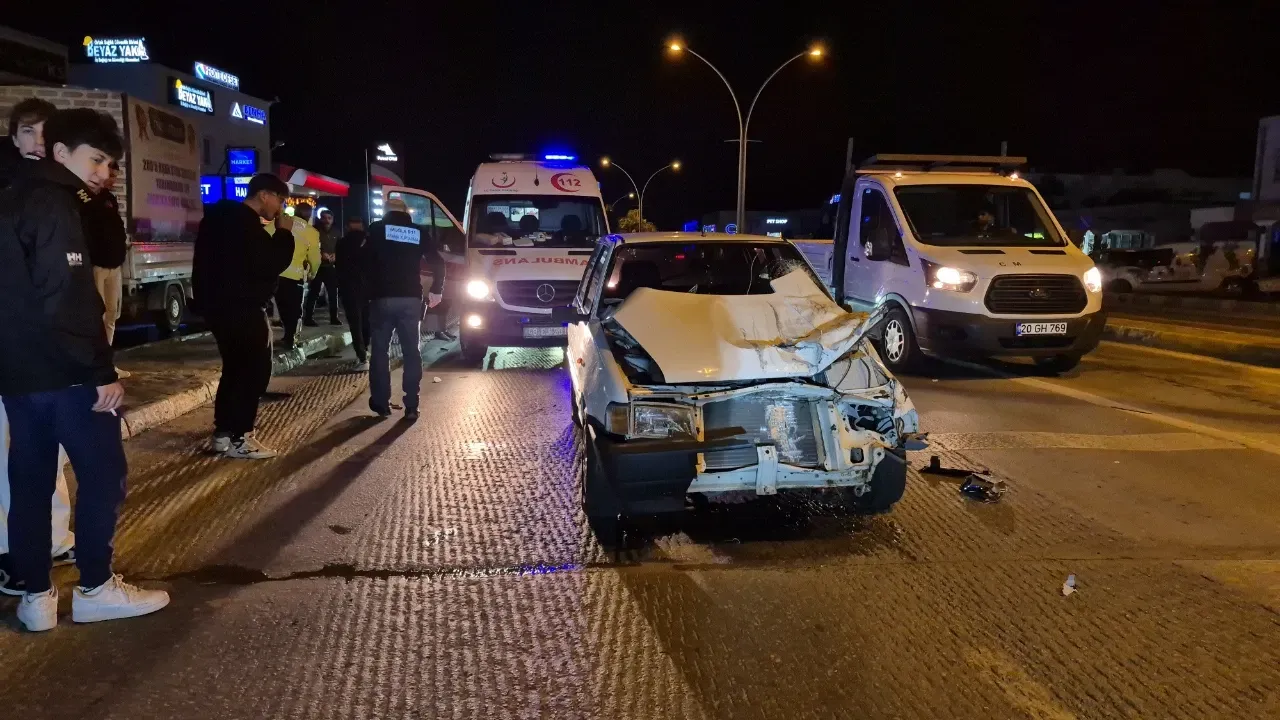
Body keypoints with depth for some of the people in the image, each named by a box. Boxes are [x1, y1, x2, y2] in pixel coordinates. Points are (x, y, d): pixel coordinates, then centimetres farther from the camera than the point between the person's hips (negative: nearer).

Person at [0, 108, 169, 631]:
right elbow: (67, 299, -21)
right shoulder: (52, 204, -14)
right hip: (61, 370, -9)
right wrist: (101, 371, -19)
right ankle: (95, 588, 9)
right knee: (103, 473, 1)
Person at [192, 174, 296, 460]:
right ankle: (237, 437, -2)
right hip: (240, 307, -10)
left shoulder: (225, 217, 15)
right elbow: (270, 265, -21)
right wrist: (284, 233, -12)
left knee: (236, 367, 17)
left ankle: (223, 431, 21)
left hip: (221, 303, 10)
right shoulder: (245, 222, -18)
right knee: (255, 369, -4)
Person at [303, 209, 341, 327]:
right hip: (317, 266, -4)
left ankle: (334, 317, 15)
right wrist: (320, 255, -18)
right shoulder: (315, 231, -4)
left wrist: (335, 256, -5)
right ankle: (308, 317, -1)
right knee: (313, 292, -5)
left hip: (331, 267, 4)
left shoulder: (337, 232, 9)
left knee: (333, 292, 6)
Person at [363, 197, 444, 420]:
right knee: (412, 351, 4)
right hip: (411, 299, 1)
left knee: (380, 350, 8)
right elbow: (438, 263, 5)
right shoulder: (419, 232, 9)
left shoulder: (377, 229, 4)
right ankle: (411, 406, 0)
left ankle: (381, 403, 9)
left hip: (383, 298, -1)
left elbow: (366, 262, -4)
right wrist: (436, 290, 14)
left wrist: (370, 290, 4)